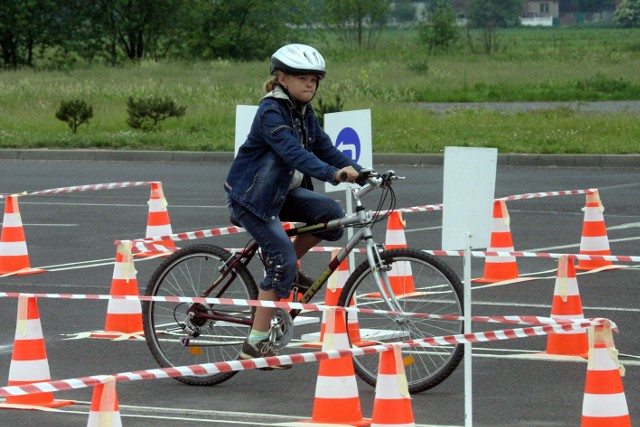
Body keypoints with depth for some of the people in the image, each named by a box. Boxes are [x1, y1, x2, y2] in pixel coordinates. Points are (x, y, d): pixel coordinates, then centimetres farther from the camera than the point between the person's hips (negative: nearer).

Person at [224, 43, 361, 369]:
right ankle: (255, 344, -11)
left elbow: (324, 148, 5)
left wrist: (360, 171, -10)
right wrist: (333, 174, -45)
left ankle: (286, 269, 9)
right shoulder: (271, 112, -20)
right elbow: (292, 152, -34)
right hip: (250, 196, -8)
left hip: (282, 193, 8)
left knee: (332, 215, -11)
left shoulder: (304, 113, 8)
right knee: (283, 261, -17)